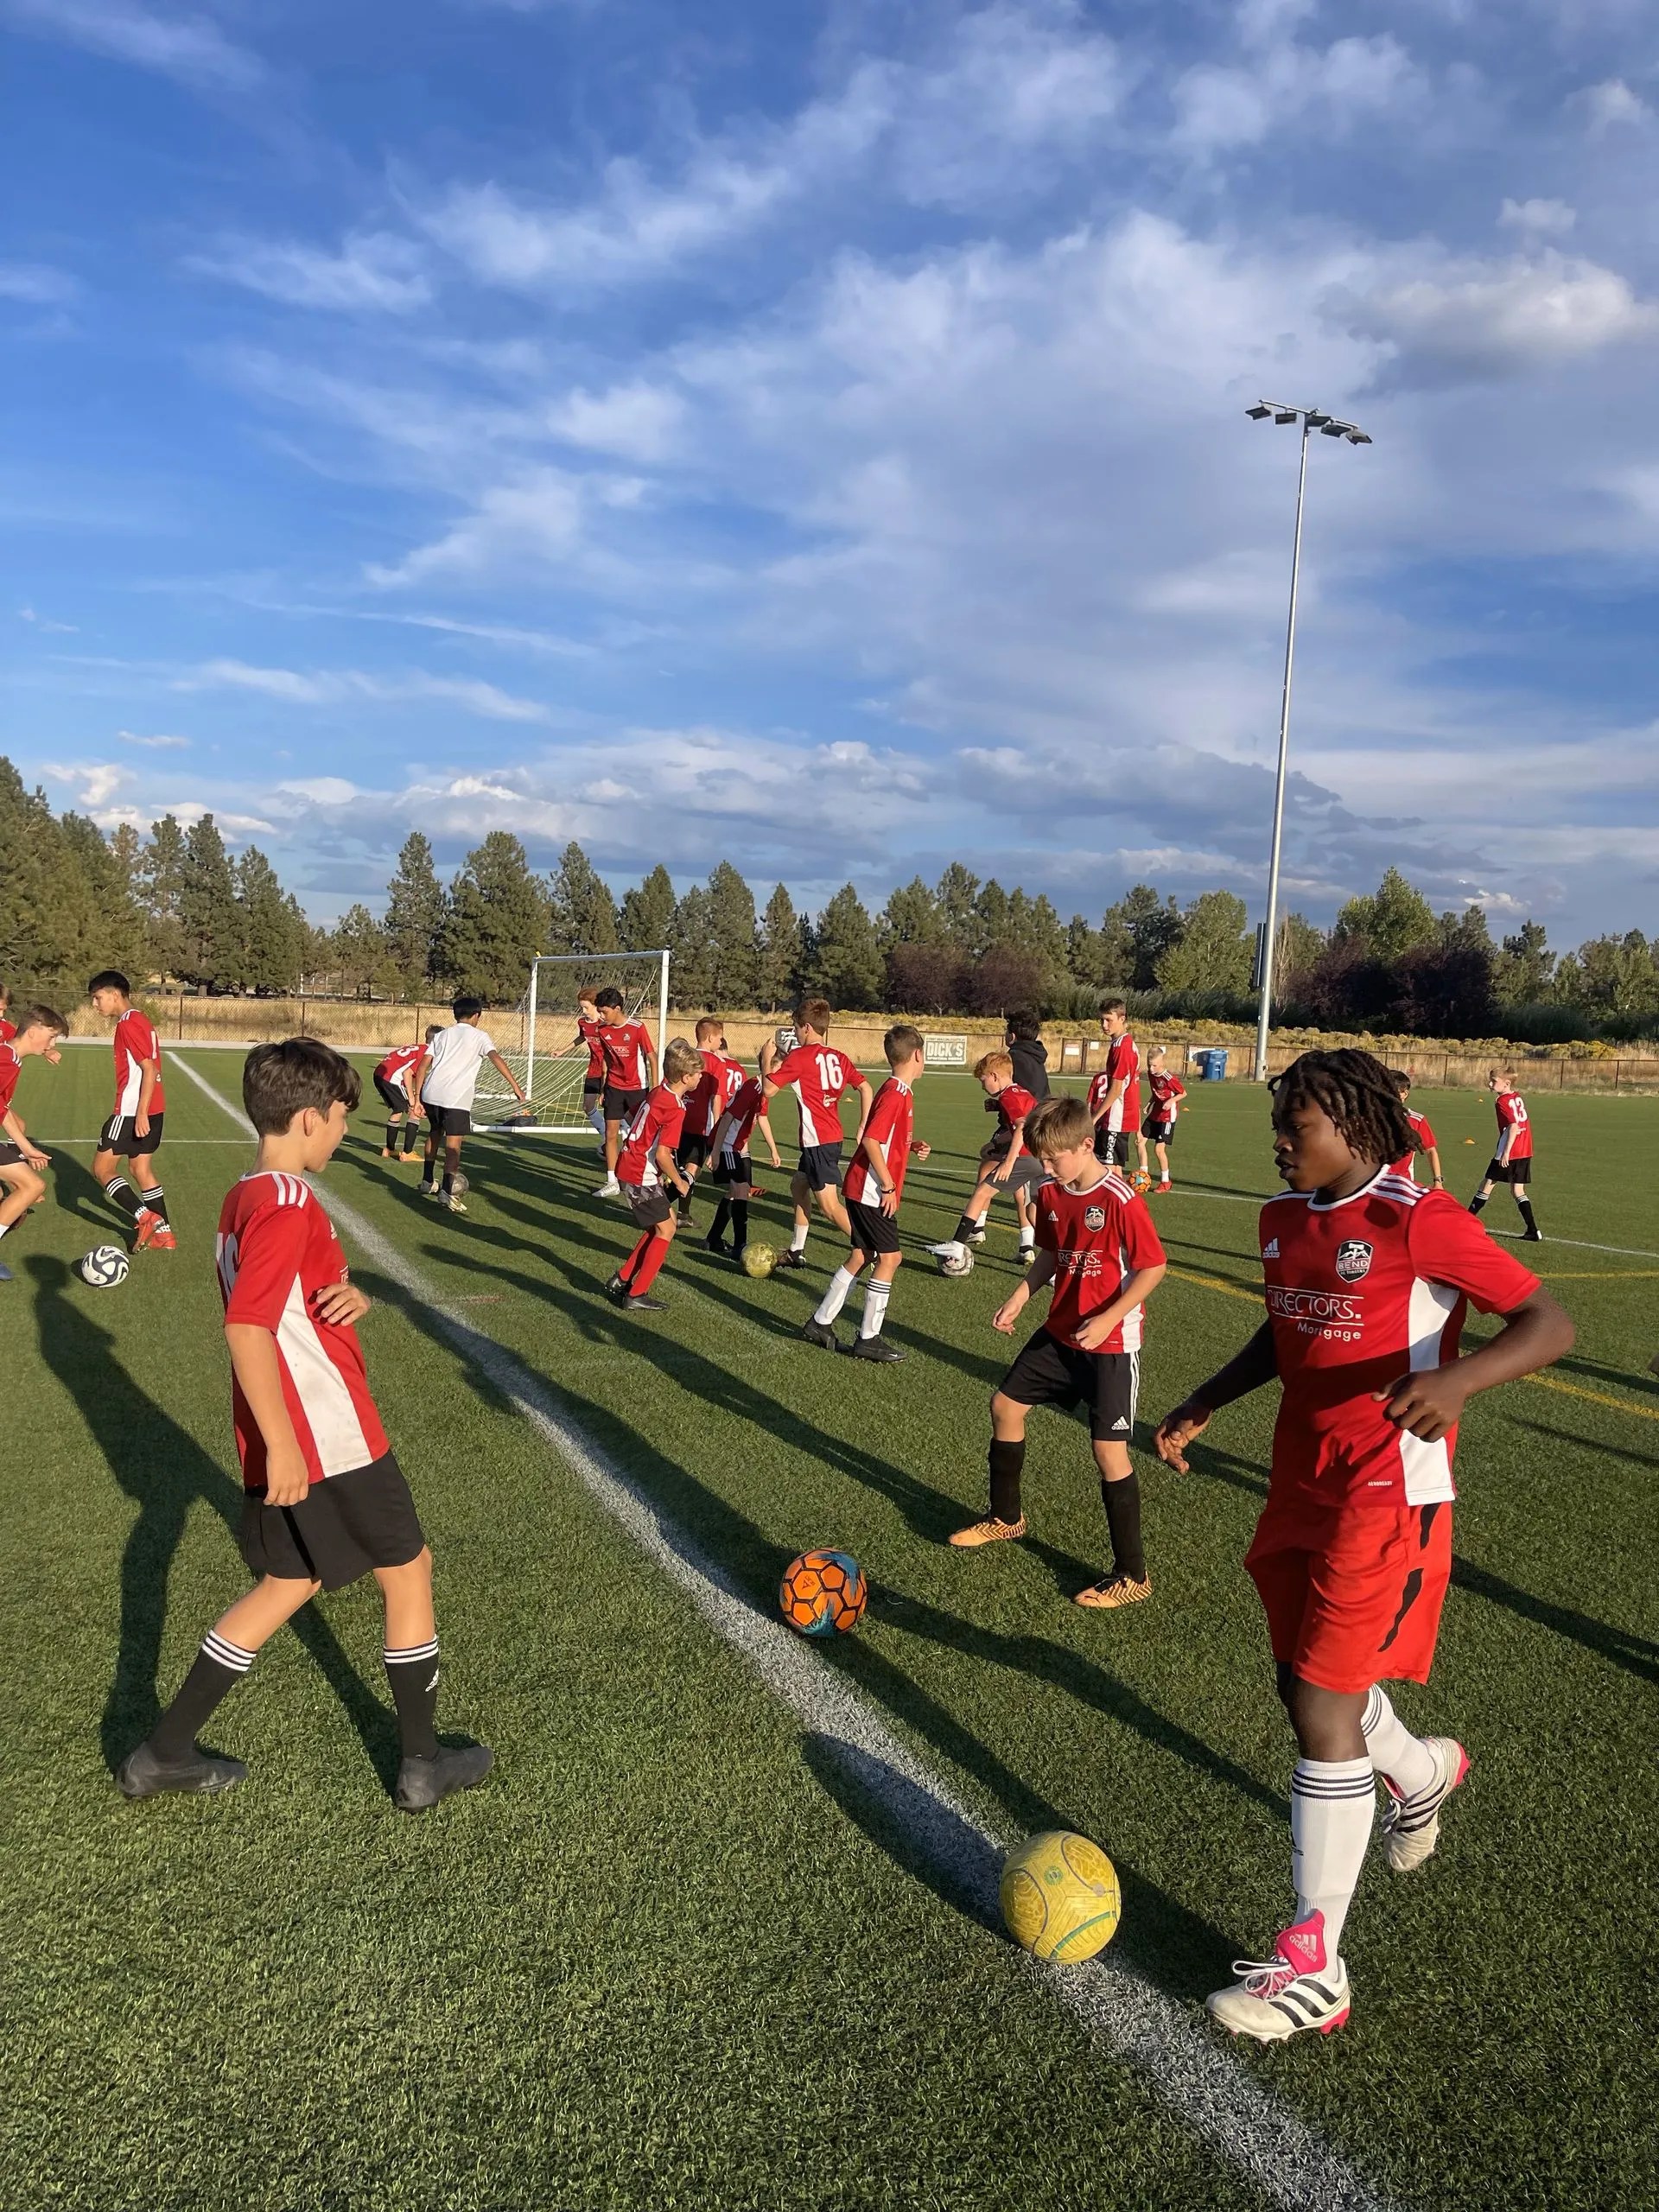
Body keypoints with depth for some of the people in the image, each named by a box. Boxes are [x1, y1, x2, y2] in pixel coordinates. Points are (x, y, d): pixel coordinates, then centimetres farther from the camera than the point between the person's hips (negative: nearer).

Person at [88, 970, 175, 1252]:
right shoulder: (141, 1020, 15)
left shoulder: (129, 1023, -14)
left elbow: (149, 1069, -20)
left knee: (102, 1168, -1)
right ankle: (163, 1233, 14)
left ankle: (146, 1217, -11)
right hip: (152, 1108, 10)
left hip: (133, 1110, -10)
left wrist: (140, 1113, -23)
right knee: (141, 1168, 14)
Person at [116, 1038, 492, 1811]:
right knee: (409, 1572, 8)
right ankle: (423, 1766, 21)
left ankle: (162, 1753, 26)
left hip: (287, 1440, 9)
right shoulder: (288, 1204, -21)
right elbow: (245, 1326, -29)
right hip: (329, 1440, -9)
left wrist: (352, 1298, -4)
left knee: (291, 1582, 21)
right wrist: (281, 1442, -29)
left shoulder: (244, 1197, 9)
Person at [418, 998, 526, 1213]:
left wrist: (417, 1097, 12)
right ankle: (446, 1191, -19)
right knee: (453, 1144, -5)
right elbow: (496, 1059, -8)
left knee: (435, 1133, 27)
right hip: (456, 1097, -5)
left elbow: (424, 1065, 12)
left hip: (431, 1092, 5)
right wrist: (516, 1087, -13)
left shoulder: (441, 1035, 21)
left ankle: (428, 1182, 37)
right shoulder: (480, 1036, 8)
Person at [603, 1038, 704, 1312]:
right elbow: (662, 1155, -26)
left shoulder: (656, 1093, 5)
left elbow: (633, 1114, 22)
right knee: (666, 1228, 1)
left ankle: (621, 1280, 20)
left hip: (630, 1166, 9)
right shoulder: (675, 1109, -22)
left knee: (667, 1220, 18)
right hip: (641, 1176, -9)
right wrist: (679, 1183, -9)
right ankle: (636, 1295, 3)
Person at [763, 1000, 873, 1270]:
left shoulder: (799, 1057, -12)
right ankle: (796, 1252, 31)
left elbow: (769, 1090, -9)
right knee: (798, 1186, 23)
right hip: (833, 1137, 9)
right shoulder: (838, 1057, 8)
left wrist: (771, 1060, 6)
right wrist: (862, 1130, 10)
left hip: (818, 1140, -9)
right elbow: (865, 1089, 5)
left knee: (829, 1206, -5)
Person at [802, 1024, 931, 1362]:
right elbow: (871, 1140, -24)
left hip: (862, 1189, 10)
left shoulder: (899, 1092, 12)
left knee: (860, 1256, 13)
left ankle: (820, 1323, 20)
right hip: (873, 1191, -10)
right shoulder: (896, 1094, -18)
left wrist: (913, 1145, 7)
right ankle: (868, 1339, 3)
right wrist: (888, 1186, -21)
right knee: (889, 1257, -3)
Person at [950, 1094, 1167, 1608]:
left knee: (1108, 1449, -8)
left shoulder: (1121, 1200, -22)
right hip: (1060, 1332, 8)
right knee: (1005, 1404, 14)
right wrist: (1021, 1295, 0)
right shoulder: (1051, 1194, 0)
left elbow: (1153, 1268, -18)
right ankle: (1006, 1517, 36)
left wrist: (1107, 1319, -25)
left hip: (1111, 1343, -8)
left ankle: (1133, 1575, 7)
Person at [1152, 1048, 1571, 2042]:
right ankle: (1423, 1772, 53)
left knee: (1323, 1707, -7)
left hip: (1387, 1496, -8)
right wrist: (1206, 1404, 14)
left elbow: (1552, 1323, -19)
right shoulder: (1284, 1217, 5)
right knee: (1307, 1683, 19)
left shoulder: (1419, 1220, -18)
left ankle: (1314, 1967, 7)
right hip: (1301, 1484, 8)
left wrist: (1456, 1380, -36)